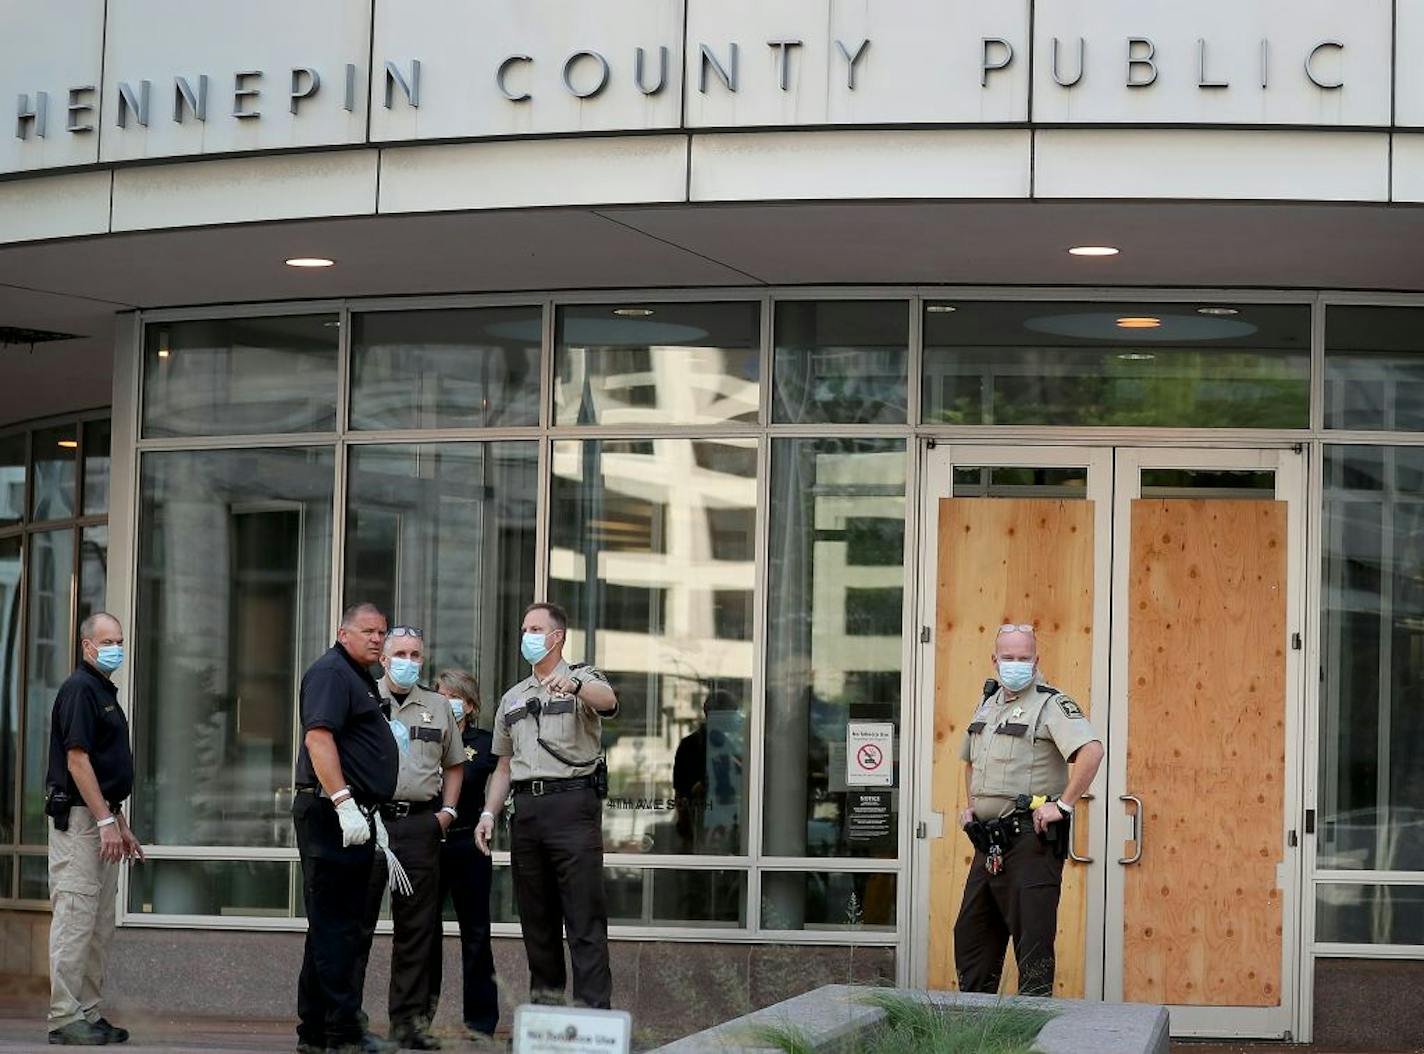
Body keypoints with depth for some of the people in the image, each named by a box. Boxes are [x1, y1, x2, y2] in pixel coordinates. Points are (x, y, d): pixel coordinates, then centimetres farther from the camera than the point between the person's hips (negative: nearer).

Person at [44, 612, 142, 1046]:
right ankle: (64, 1018, -10)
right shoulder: (79, 689, -11)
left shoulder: (106, 692, 19)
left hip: (102, 820, 10)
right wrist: (106, 820, -20)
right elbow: (77, 759, -18)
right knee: (74, 919, -10)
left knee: (100, 925, 10)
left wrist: (121, 825, 23)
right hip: (78, 818, -10)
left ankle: (88, 1014, 14)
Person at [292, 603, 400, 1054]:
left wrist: (372, 814, 26)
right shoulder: (331, 672, -9)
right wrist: (344, 803, -27)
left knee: (337, 928, 12)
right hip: (331, 813, -11)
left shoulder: (362, 680, 22)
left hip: (354, 814, 11)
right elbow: (318, 737, -21)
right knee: (335, 928, -9)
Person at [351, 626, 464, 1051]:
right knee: (356, 922, -3)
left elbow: (453, 765, 23)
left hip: (421, 824, 3)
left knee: (417, 928, 4)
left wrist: (447, 811, 11)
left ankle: (410, 1019, 8)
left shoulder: (437, 706, 15)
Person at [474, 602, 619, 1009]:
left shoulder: (583, 679, 3)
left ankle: (594, 1009, -13)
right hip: (526, 808, 6)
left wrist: (574, 684, -43)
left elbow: (607, 701, -22)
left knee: (585, 917, -9)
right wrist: (488, 814, 11)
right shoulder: (512, 698, 22)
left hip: (572, 804, -6)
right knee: (536, 915, 8)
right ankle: (545, 1002, 14)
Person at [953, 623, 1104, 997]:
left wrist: (1063, 805, -23)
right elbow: (970, 759, 35)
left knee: (1032, 937, -7)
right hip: (989, 842, 9)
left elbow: (1091, 751, -26)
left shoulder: (1051, 705, -9)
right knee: (970, 935, 14)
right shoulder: (988, 704, 17)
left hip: (1030, 839, -9)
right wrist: (971, 805, 22)